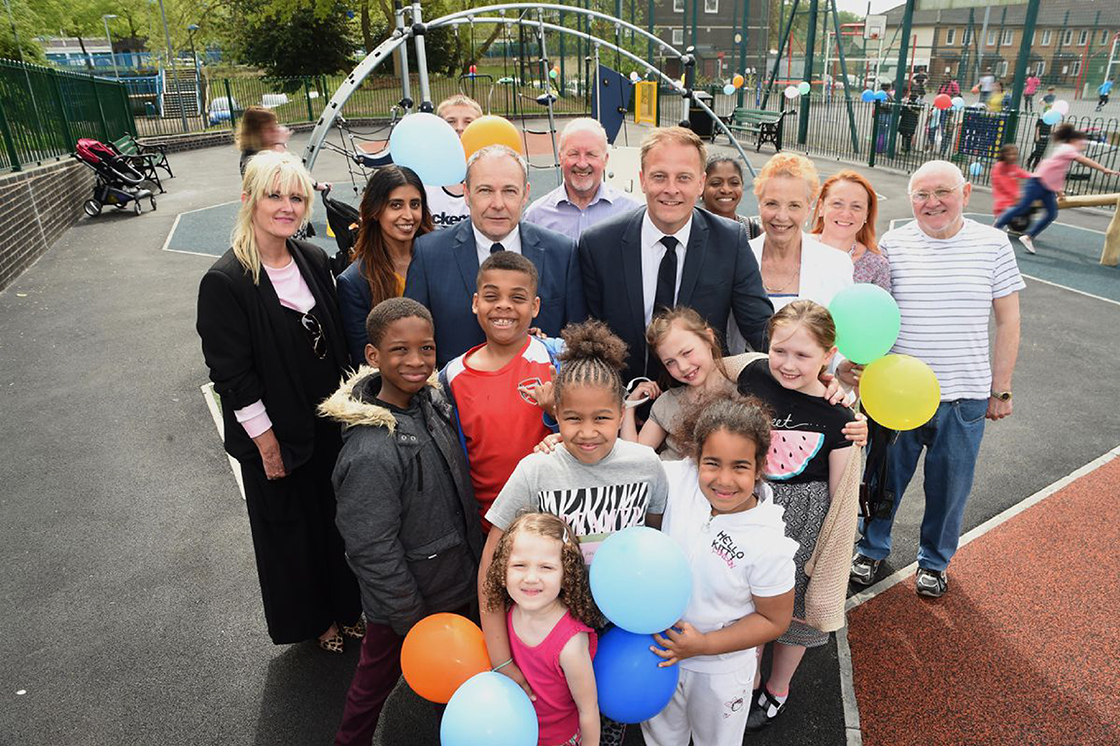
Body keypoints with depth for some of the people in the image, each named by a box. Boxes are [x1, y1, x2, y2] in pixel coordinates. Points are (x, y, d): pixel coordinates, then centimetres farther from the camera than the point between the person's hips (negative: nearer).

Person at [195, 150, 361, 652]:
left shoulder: (315, 261, 0)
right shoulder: (224, 281, -17)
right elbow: (231, 374, -16)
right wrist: (266, 441, -13)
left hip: (330, 423, 5)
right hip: (276, 435, -5)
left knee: (338, 516, 18)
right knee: (289, 527, 15)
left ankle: (347, 605, 42)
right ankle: (313, 618, 39)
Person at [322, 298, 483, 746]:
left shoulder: (431, 399, -8)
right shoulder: (371, 453, -33)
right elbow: (374, 552, -25)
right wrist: (413, 621, -16)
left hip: (454, 582, 7)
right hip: (406, 599, -7)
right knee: (379, 675, 19)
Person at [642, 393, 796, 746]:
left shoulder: (768, 545, -30)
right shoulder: (679, 479, -24)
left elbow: (775, 620, -16)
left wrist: (704, 645, -22)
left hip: (720, 670, -2)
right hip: (662, 645, 3)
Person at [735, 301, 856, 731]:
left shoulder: (835, 417, -18)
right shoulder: (753, 377, -12)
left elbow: (843, 497, -11)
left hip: (803, 522, -2)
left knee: (794, 609, 18)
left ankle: (778, 690, 46)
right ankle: (749, 679, 46)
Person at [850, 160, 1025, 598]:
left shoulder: (993, 244, -2)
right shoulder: (893, 245, -3)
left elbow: (1008, 322, 3)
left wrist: (1001, 389, 3)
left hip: (965, 397, 1)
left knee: (949, 484, 15)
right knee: (885, 477, 14)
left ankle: (935, 560, 39)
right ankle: (872, 549, 37)